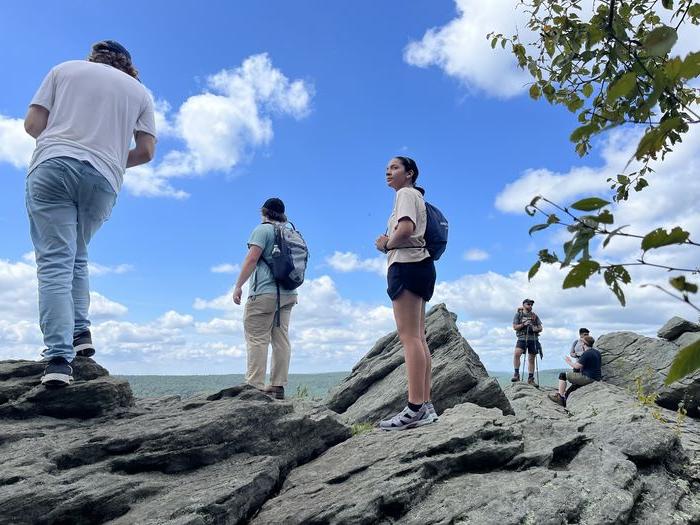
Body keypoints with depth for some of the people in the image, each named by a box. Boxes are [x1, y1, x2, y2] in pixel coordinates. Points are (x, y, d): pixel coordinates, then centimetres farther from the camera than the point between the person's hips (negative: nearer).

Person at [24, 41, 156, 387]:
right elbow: (146, 151, 11)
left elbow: (32, 124, 9)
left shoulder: (66, 69, 17)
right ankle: (80, 333, 9)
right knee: (76, 256, 20)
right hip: (103, 180, 2)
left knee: (54, 262, -6)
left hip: (52, 166, -2)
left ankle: (59, 358, -15)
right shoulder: (139, 90, 20)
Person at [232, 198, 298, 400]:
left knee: (257, 338, -6)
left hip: (265, 292, -7)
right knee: (281, 339, 5)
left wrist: (238, 285, -10)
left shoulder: (263, 229, -4)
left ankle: (255, 386, -9)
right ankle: (278, 387, 6)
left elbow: (252, 258, -13)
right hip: (288, 294, 7)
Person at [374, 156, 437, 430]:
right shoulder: (414, 196, 28)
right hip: (417, 265, 10)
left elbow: (406, 227, -20)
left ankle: (415, 408, -19)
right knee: (418, 338, 5)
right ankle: (425, 406, 5)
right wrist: (388, 243, 7)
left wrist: (386, 244, -4)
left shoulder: (405, 193, -1)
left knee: (409, 336, -16)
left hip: (406, 265, -10)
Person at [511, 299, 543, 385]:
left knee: (531, 360, 7)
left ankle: (530, 379, 16)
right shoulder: (518, 314, 6)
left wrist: (537, 329, -9)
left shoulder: (535, 316, 13)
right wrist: (523, 324, -15)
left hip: (533, 339, 3)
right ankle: (516, 374, -16)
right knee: (516, 354, -26)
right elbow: (515, 327, 0)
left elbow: (540, 328, 14)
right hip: (522, 338, -3)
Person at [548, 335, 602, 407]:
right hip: (596, 378, 9)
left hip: (588, 378, -9)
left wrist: (569, 362, 0)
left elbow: (577, 366, -19)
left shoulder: (586, 354, -20)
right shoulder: (597, 352, 9)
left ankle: (560, 397, 3)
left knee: (562, 375, -1)